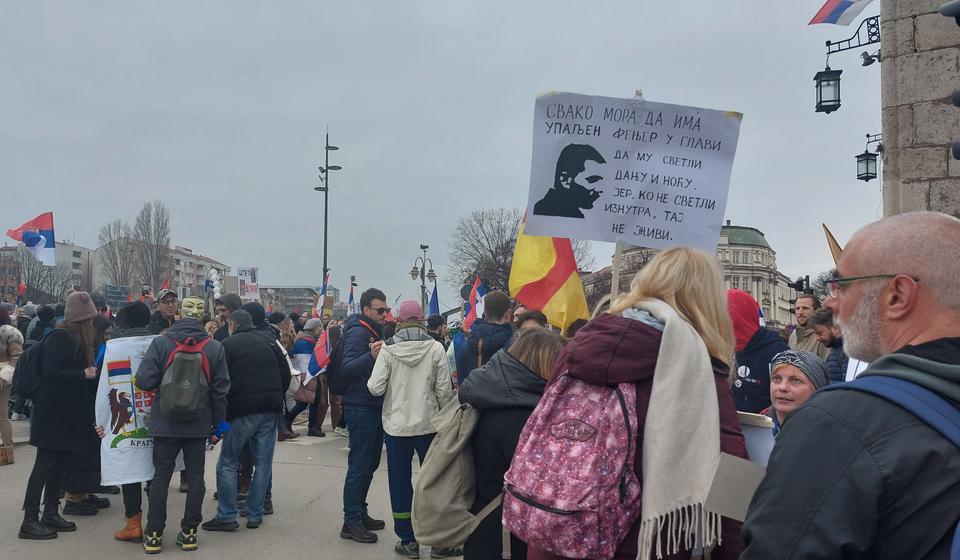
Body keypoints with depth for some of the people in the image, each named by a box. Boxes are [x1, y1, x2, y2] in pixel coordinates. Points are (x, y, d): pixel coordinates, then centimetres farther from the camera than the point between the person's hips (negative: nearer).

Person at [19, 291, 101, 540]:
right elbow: (50, 373, -22)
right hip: (53, 411, -9)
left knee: (60, 463, 14)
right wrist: (83, 374, -21)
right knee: (45, 464, -4)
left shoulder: (78, 339, 12)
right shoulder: (58, 338, -15)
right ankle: (29, 521, 2)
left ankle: (51, 514, 23)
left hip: (70, 412, 9)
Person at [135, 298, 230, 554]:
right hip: (199, 424, 1)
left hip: (166, 424, -1)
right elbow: (221, 389, 0)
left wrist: (162, 382, 12)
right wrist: (218, 424, 8)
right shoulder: (215, 347, -1)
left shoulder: (160, 343, -6)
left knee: (161, 477, 8)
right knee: (195, 477, 9)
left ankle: (154, 534, 13)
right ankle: (189, 532, 14)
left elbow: (144, 381, -11)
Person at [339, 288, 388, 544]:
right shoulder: (358, 332, -14)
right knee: (359, 466, -6)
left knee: (370, 464, 16)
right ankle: (351, 523, 0)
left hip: (375, 407, 10)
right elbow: (346, 369, -27)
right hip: (360, 408, -10)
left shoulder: (377, 331, 15)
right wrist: (371, 356, -40)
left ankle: (360, 514, 26)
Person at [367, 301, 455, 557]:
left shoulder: (388, 349, -9)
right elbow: (444, 390, -6)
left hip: (397, 425, 0)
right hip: (429, 424, 1)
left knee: (400, 482, 10)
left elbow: (376, 388, -10)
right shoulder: (435, 348, -7)